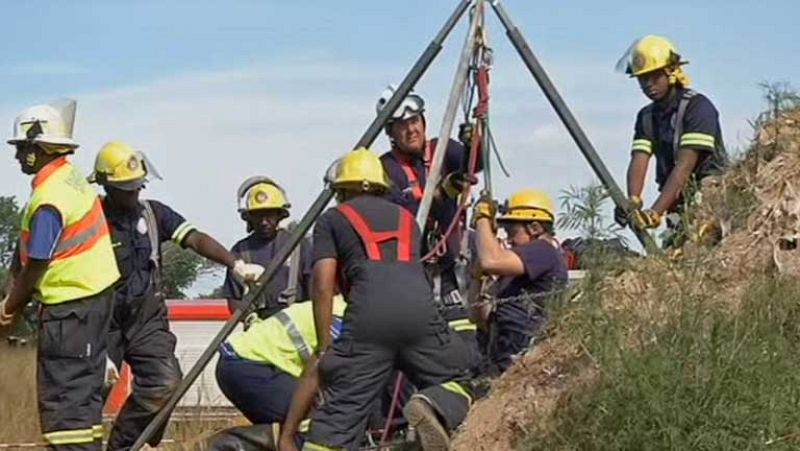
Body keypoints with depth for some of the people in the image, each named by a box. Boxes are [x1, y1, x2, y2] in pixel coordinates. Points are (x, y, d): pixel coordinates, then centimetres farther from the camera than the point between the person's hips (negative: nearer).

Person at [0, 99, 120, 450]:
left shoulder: (49, 200, -21)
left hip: (70, 306, -10)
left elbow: (35, 267, -14)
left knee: (61, 396, -6)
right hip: (95, 294, 10)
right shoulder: (71, 176, 7)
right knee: (83, 388, 15)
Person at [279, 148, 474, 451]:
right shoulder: (405, 217, 34)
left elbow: (323, 286, 10)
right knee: (456, 384, 17)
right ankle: (436, 405, -16)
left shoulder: (332, 220, 22)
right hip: (419, 308, 2)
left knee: (340, 412, 1)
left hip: (368, 316, -2)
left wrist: (324, 347, 12)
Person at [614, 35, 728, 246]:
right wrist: (633, 202, -23)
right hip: (679, 208, 6)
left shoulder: (698, 107, -10)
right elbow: (639, 161, -2)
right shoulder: (646, 117, 12)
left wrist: (656, 211, -27)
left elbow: (685, 165, -19)